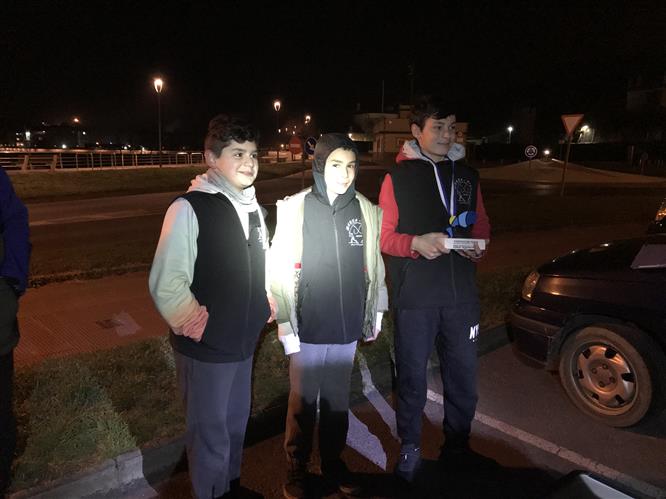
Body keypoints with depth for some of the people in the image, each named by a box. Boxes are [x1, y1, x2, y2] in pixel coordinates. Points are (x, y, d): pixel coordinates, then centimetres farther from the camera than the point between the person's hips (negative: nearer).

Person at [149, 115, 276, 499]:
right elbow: (166, 283, -18)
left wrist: (266, 307, 6)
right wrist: (196, 326, -13)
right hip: (206, 348, -6)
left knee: (236, 424, 23)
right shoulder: (190, 209, -17)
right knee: (211, 434, 11)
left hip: (245, 341, 7)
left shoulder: (254, 209, 6)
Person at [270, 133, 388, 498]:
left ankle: (333, 462, 39)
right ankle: (297, 469, 34)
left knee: (338, 400, 18)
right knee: (303, 402, 13)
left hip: (348, 328, 3)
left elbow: (374, 267, 6)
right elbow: (281, 270, -8)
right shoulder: (294, 209, -10)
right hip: (308, 328, -2)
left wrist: (375, 315, 11)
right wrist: (286, 325, -8)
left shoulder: (366, 211, -1)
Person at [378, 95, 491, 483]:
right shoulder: (398, 177, -1)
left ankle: (458, 447, 34)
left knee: (464, 377, 12)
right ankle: (410, 450, 28)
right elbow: (385, 236, -1)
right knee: (413, 379, 8)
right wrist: (416, 243, -19)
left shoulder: (467, 174, 11)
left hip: (462, 294, 4)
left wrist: (479, 246, -5)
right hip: (414, 297, -3)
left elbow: (482, 226, 17)